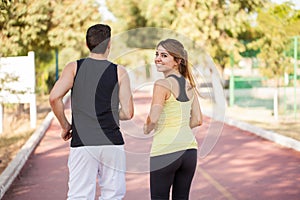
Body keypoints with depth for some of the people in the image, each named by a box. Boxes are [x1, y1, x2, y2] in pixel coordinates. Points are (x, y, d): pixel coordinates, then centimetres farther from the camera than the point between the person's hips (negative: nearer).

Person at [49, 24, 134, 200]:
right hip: (112, 142, 0)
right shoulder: (119, 72, 2)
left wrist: (65, 125, 4)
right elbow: (128, 113, -3)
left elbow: (54, 97, -10)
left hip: (82, 143, 0)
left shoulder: (74, 67, 3)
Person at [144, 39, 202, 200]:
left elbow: (153, 119, -19)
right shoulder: (189, 85, 9)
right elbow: (197, 120, 11)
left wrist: (147, 129, 1)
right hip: (189, 147, 7)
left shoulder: (162, 84, -12)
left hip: (165, 150, -7)